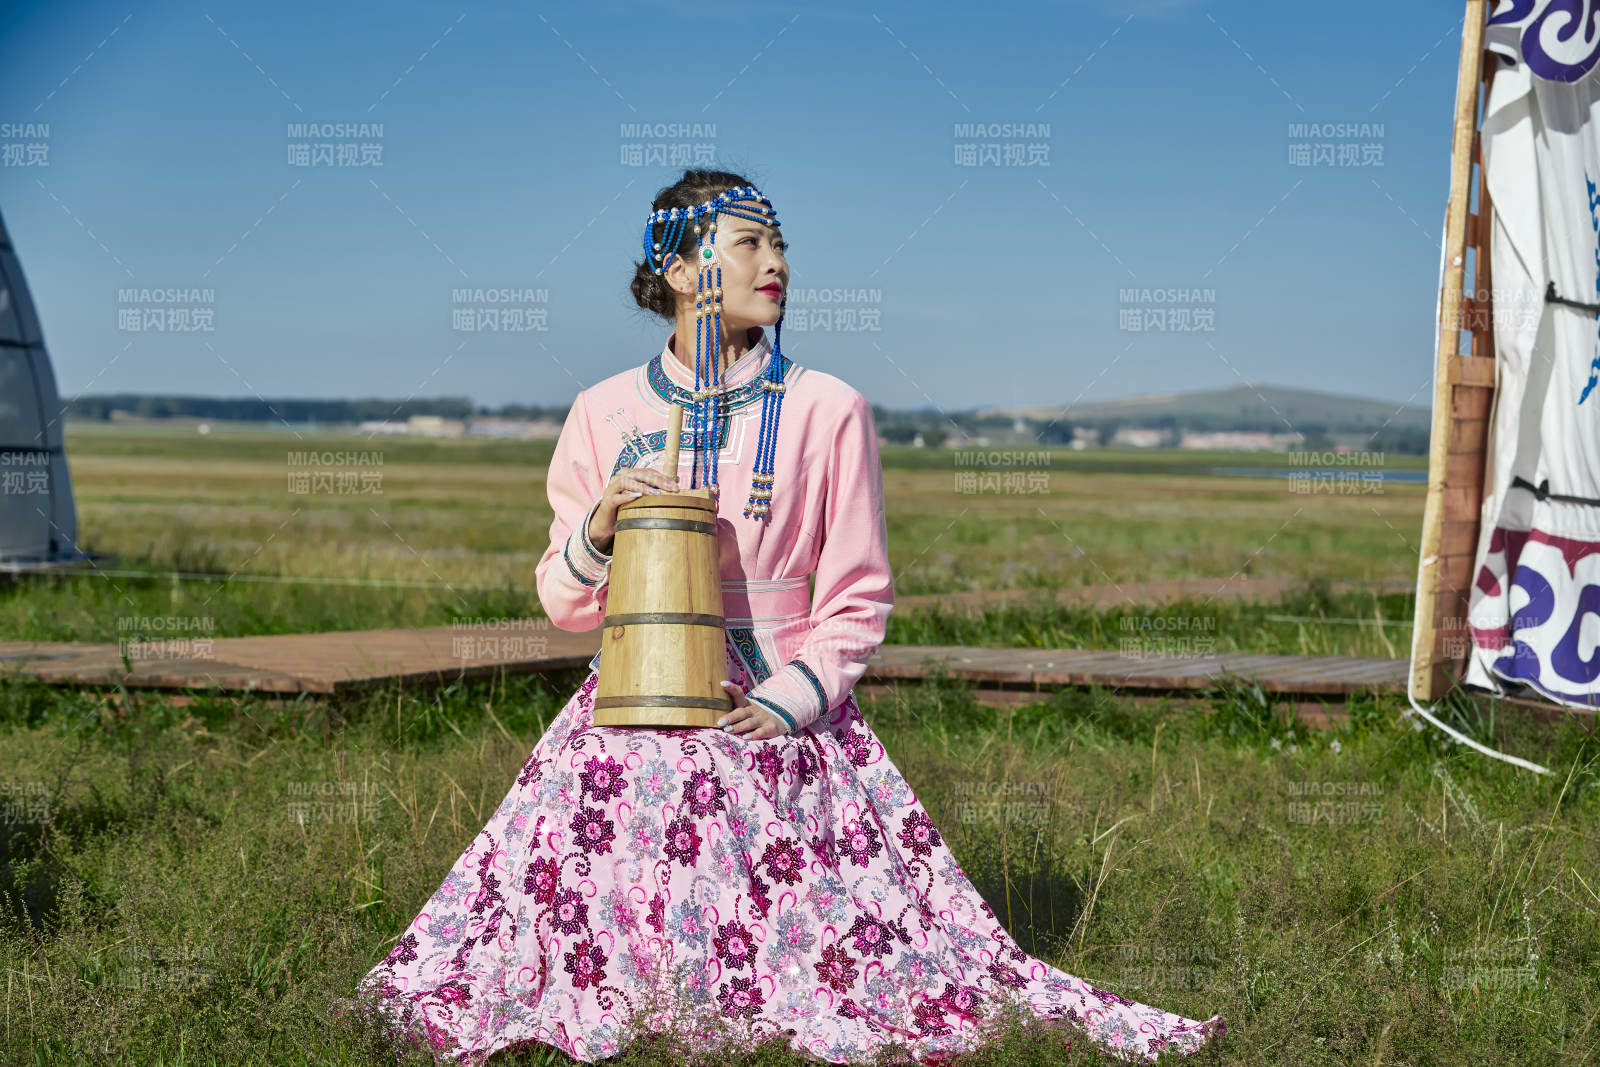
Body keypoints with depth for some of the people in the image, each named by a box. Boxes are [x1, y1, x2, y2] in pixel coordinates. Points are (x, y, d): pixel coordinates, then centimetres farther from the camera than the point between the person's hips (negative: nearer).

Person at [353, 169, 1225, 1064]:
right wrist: (598, 531, -11)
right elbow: (567, 604, 9)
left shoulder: (828, 410, 0)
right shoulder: (606, 413, 5)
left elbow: (858, 598, 3)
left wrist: (793, 697, -12)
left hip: (782, 718, -1)